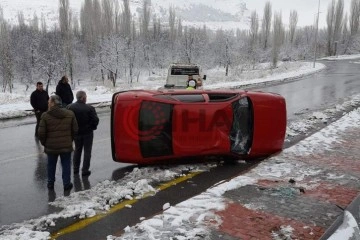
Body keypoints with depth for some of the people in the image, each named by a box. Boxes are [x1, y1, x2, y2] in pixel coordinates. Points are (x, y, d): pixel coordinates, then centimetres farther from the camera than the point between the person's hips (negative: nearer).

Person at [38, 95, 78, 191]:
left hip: (51, 147, -1)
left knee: (51, 165, 17)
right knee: (66, 165, 11)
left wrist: (44, 143, 9)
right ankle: (66, 184, 17)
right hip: (66, 146, 1)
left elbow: (41, 133, -8)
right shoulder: (70, 114, -3)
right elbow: (75, 130, 2)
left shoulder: (45, 116, -12)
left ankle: (50, 183, 29)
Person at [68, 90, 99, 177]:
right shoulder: (89, 108, -20)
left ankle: (76, 168, 27)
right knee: (87, 151, 7)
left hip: (76, 132, 4)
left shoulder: (70, 107, -7)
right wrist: (92, 127, 4)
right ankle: (85, 170, 9)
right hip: (88, 132, -4)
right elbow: (95, 120, -16)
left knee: (77, 150, 21)